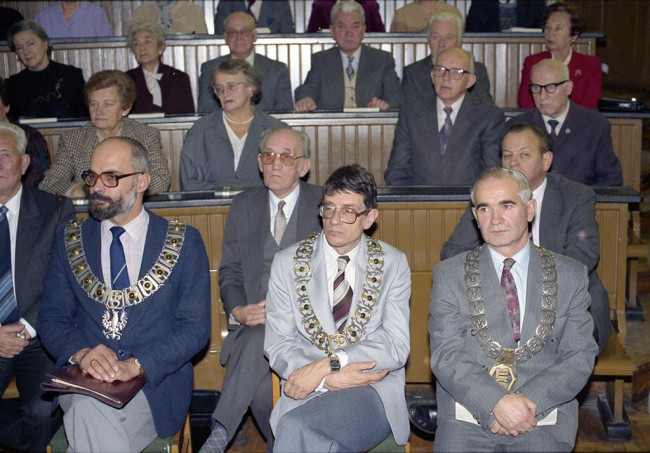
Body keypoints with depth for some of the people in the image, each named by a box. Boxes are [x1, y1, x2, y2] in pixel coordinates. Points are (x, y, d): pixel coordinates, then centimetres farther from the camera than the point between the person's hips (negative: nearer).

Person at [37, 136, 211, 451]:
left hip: (157, 380, -2)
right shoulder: (70, 242, 12)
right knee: (88, 410, -33)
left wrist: (136, 365, -18)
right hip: (82, 378, 2)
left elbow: (196, 327, -2)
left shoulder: (183, 242, 4)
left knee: (88, 413, -31)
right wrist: (81, 353, -14)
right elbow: (52, 320, 9)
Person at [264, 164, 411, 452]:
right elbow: (277, 346, 2)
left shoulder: (392, 264, 6)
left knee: (296, 426, -31)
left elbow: (396, 347, -3)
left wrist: (326, 365, -15)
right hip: (307, 394, 1)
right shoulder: (287, 263, 7)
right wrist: (329, 379, -14)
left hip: (374, 395, -1)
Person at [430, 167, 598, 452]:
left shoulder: (570, 275, 9)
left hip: (543, 419, 1)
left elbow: (580, 357, 3)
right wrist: (497, 402, -17)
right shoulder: (449, 275, 6)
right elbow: (445, 355, -2)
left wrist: (528, 403, -12)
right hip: (468, 418, 0)